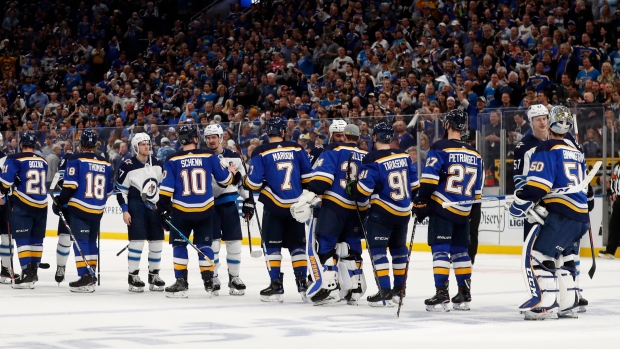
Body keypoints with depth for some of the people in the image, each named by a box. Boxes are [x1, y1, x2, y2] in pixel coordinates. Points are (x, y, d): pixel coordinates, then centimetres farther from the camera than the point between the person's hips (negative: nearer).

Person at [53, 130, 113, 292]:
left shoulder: (76, 160, -7)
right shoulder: (105, 164, 9)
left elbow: (70, 185, -13)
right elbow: (109, 190, 15)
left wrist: (60, 201, -3)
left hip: (79, 208, -5)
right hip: (97, 210, 5)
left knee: (80, 241, -6)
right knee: (91, 241, 17)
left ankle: (85, 277, -16)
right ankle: (90, 275, 22)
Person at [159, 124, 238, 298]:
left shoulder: (173, 160, -4)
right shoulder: (209, 157, -2)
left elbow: (166, 188, -6)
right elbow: (224, 179, 7)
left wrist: (164, 208, 1)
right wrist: (231, 172, 29)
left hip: (181, 211, -1)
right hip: (205, 210, 1)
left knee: (179, 244, 9)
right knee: (204, 244, 11)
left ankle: (181, 283, 2)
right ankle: (208, 282, 9)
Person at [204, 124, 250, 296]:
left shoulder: (233, 157, 5)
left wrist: (248, 201, 5)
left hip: (229, 204, 1)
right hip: (209, 205, -1)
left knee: (234, 242, 0)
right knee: (212, 243, -4)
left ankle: (234, 278, 10)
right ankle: (213, 278, 7)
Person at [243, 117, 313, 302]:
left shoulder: (261, 152, -6)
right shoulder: (297, 149, 3)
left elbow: (254, 182, -9)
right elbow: (308, 177, 5)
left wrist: (245, 182, 13)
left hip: (274, 205, -3)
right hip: (296, 205, 3)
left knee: (272, 245, 6)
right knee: (297, 244, 13)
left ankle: (276, 286, 2)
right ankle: (303, 284, 10)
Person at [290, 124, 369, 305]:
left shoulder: (334, 151, 0)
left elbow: (321, 176, -12)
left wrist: (308, 198, -15)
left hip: (334, 206, -5)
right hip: (358, 210, 5)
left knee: (324, 245, -4)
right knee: (351, 248, 16)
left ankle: (328, 285, -16)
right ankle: (355, 289, 15)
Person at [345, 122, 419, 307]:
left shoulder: (372, 160, -15)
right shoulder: (404, 156, 4)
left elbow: (364, 189, -17)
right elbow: (414, 183, 10)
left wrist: (351, 188, 3)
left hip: (382, 211, -7)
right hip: (404, 212, 7)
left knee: (377, 248, -4)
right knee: (398, 249, 19)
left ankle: (385, 293, -13)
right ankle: (399, 290, 27)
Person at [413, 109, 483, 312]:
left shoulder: (440, 148, -7)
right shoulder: (474, 154, 12)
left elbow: (428, 180, -14)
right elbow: (477, 190, 17)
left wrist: (420, 203, -8)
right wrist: (474, 211, 24)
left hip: (442, 207, -6)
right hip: (464, 212, 6)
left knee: (440, 249, -6)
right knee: (460, 250, 13)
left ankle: (441, 294, -14)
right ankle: (464, 295, 15)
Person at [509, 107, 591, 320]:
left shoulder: (547, 150, -5)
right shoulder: (576, 152, 21)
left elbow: (537, 184, -15)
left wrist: (521, 203, -7)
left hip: (561, 213, -9)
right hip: (581, 216, 9)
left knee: (536, 253, -7)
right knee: (563, 258, 19)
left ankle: (545, 304, -14)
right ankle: (568, 305, 17)